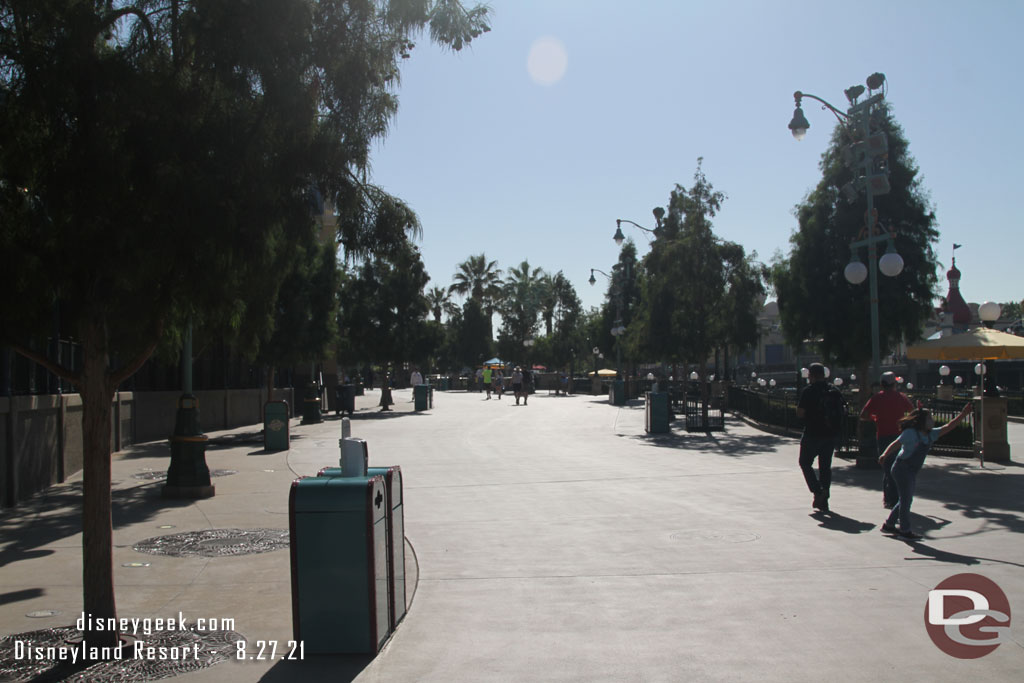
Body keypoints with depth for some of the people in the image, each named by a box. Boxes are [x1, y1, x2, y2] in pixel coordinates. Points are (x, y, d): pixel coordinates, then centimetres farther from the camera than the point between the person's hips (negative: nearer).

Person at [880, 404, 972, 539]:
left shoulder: (931, 434, 8)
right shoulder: (910, 433, -15)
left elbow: (948, 427, 6)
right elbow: (896, 444, -20)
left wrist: (963, 414, 0)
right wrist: (884, 455, -32)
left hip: (912, 472, 9)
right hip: (902, 469, -9)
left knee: (906, 500, 15)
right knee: (906, 500, -3)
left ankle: (888, 525, 26)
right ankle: (905, 530, 7)